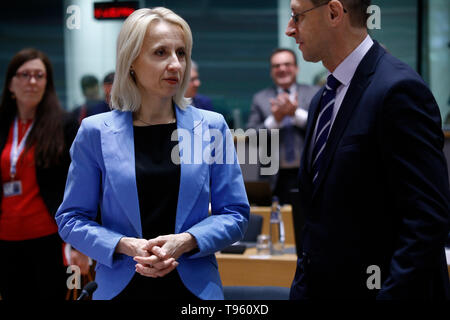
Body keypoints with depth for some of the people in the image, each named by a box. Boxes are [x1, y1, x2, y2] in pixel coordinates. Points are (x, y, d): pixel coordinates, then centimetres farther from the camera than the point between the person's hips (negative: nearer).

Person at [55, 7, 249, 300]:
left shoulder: (211, 127, -1)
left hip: (194, 286, 1)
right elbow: (71, 218, 1)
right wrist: (124, 245, -16)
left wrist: (186, 241, -16)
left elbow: (235, 214, 1)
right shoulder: (96, 132, -3)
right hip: (121, 285, 0)